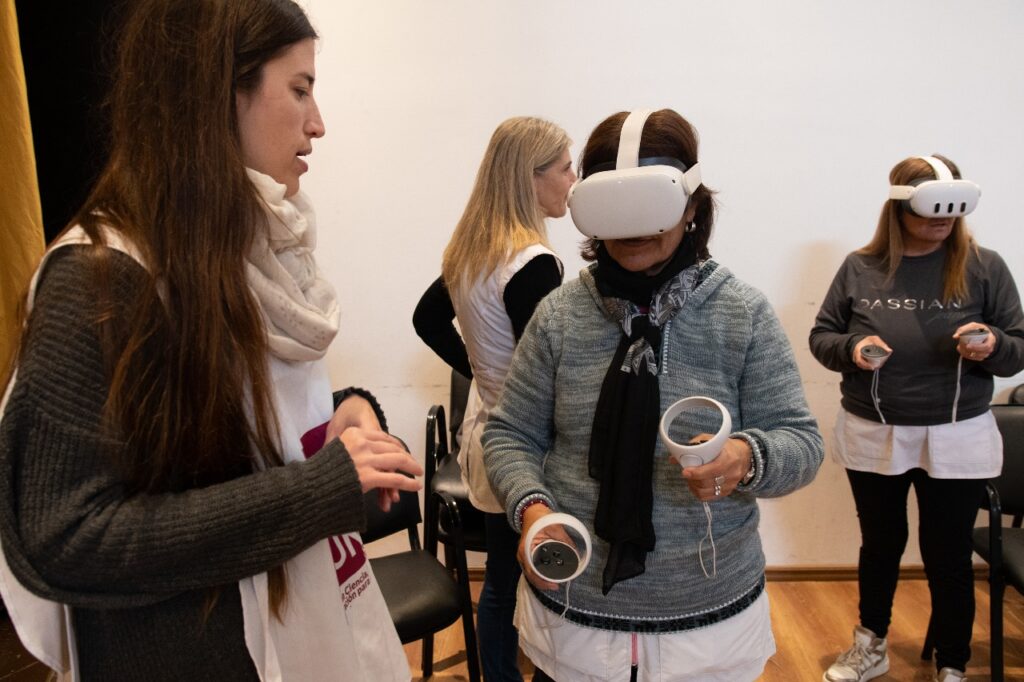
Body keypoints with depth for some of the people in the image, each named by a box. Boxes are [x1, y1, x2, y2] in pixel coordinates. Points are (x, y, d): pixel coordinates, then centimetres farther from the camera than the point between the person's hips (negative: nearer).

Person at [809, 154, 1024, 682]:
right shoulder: (860, 267, -2)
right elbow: (820, 337, 5)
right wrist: (850, 348, -16)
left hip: (956, 440, -1)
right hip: (871, 436, 1)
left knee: (948, 557, 9)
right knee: (880, 544, 18)